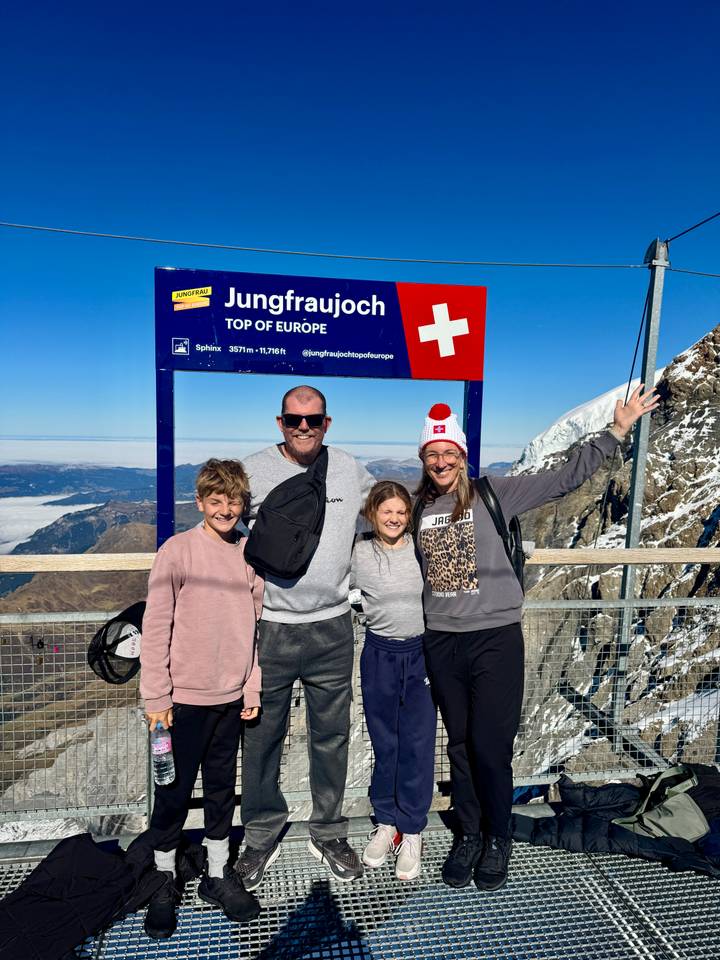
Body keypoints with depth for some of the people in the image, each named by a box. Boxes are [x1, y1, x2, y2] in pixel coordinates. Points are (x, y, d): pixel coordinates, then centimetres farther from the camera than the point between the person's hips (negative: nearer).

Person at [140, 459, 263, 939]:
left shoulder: (251, 552, 1)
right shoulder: (177, 551, -11)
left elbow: (255, 624, 6)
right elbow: (156, 628, -10)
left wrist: (253, 688, 6)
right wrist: (156, 697, -9)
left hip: (231, 699, 4)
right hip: (183, 698, -3)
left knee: (222, 790, 17)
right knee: (175, 792, 11)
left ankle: (218, 874, 36)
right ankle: (165, 882, 33)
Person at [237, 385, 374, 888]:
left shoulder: (350, 470, 2)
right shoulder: (253, 471, -5)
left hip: (332, 626, 2)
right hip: (269, 626, -1)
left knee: (332, 736, 15)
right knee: (262, 736, 12)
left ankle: (329, 832, 36)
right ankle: (262, 834, 35)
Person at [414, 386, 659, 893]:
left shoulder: (493, 494, -6)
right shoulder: (418, 508, 5)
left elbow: (564, 478, -9)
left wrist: (618, 430, -11)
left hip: (495, 639, -3)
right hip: (441, 643, 4)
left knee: (491, 748, 2)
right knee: (460, 746, 15)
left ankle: (498, 838, 29)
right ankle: (469, 834, 36)